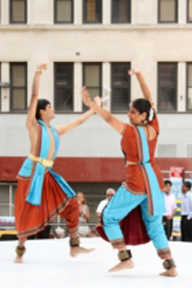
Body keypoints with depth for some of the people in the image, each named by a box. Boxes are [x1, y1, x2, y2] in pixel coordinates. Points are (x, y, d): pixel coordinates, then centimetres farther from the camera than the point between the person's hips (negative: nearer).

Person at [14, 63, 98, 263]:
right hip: (32, 173, -7)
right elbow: (34, 97, -11)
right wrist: (37, 74, -16)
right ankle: (20, 251, 12)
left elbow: (78, 121, 28)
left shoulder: (56, 131, 15)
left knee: (71, 204, -1)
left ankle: (74, 246, 3)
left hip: (48, 175, 7)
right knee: (28, 214, -5)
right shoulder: (33, 125, -3)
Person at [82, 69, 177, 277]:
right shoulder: (153, 127, -1)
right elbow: (149, 100, 10)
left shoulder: (130, 132, -16)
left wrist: (90, 104, -20)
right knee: (154, 225, 16)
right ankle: (170, 266, 9)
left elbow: (108, 118, -21)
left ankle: (125, 258, -3)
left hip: (136, 183, -7)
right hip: (154, 181, 7)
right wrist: (140, 77, 15)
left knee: (109, 217, 6)